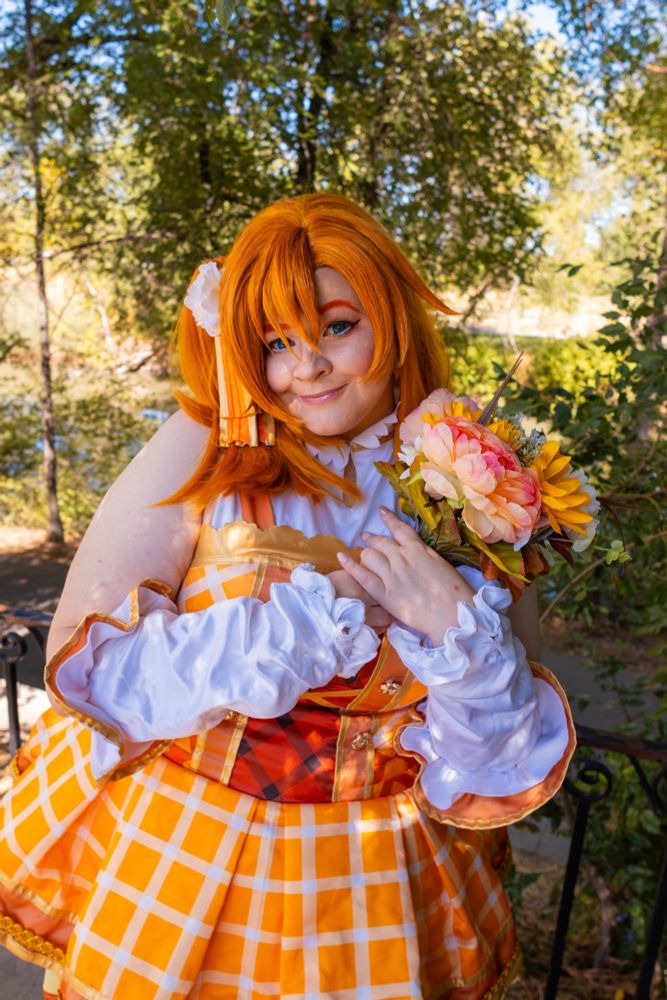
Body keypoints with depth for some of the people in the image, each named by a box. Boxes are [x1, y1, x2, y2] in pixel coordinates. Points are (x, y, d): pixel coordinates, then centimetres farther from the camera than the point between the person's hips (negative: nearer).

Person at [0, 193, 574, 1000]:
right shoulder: (201, 454, -14)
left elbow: (512, 748, -4)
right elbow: (88, 666, -16)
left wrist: (458, 620, -25)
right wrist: (322, 612, -23)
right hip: (185, 852, -1)